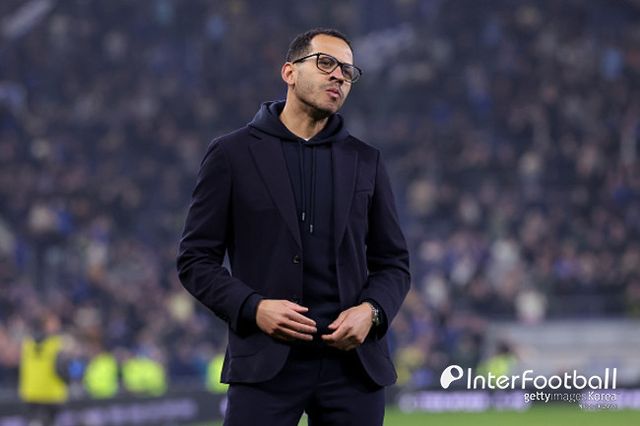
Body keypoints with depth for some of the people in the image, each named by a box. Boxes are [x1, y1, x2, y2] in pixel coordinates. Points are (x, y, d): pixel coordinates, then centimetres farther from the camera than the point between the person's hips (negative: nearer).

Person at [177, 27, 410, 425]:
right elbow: (196, 259, 3)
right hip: (266, 362, -3)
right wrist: (253, 308, -13)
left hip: (352, 359, 3)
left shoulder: (366, 162, 13)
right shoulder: (232, 154, 4)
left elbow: (393, 262, 15)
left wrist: (372, 311, -6)